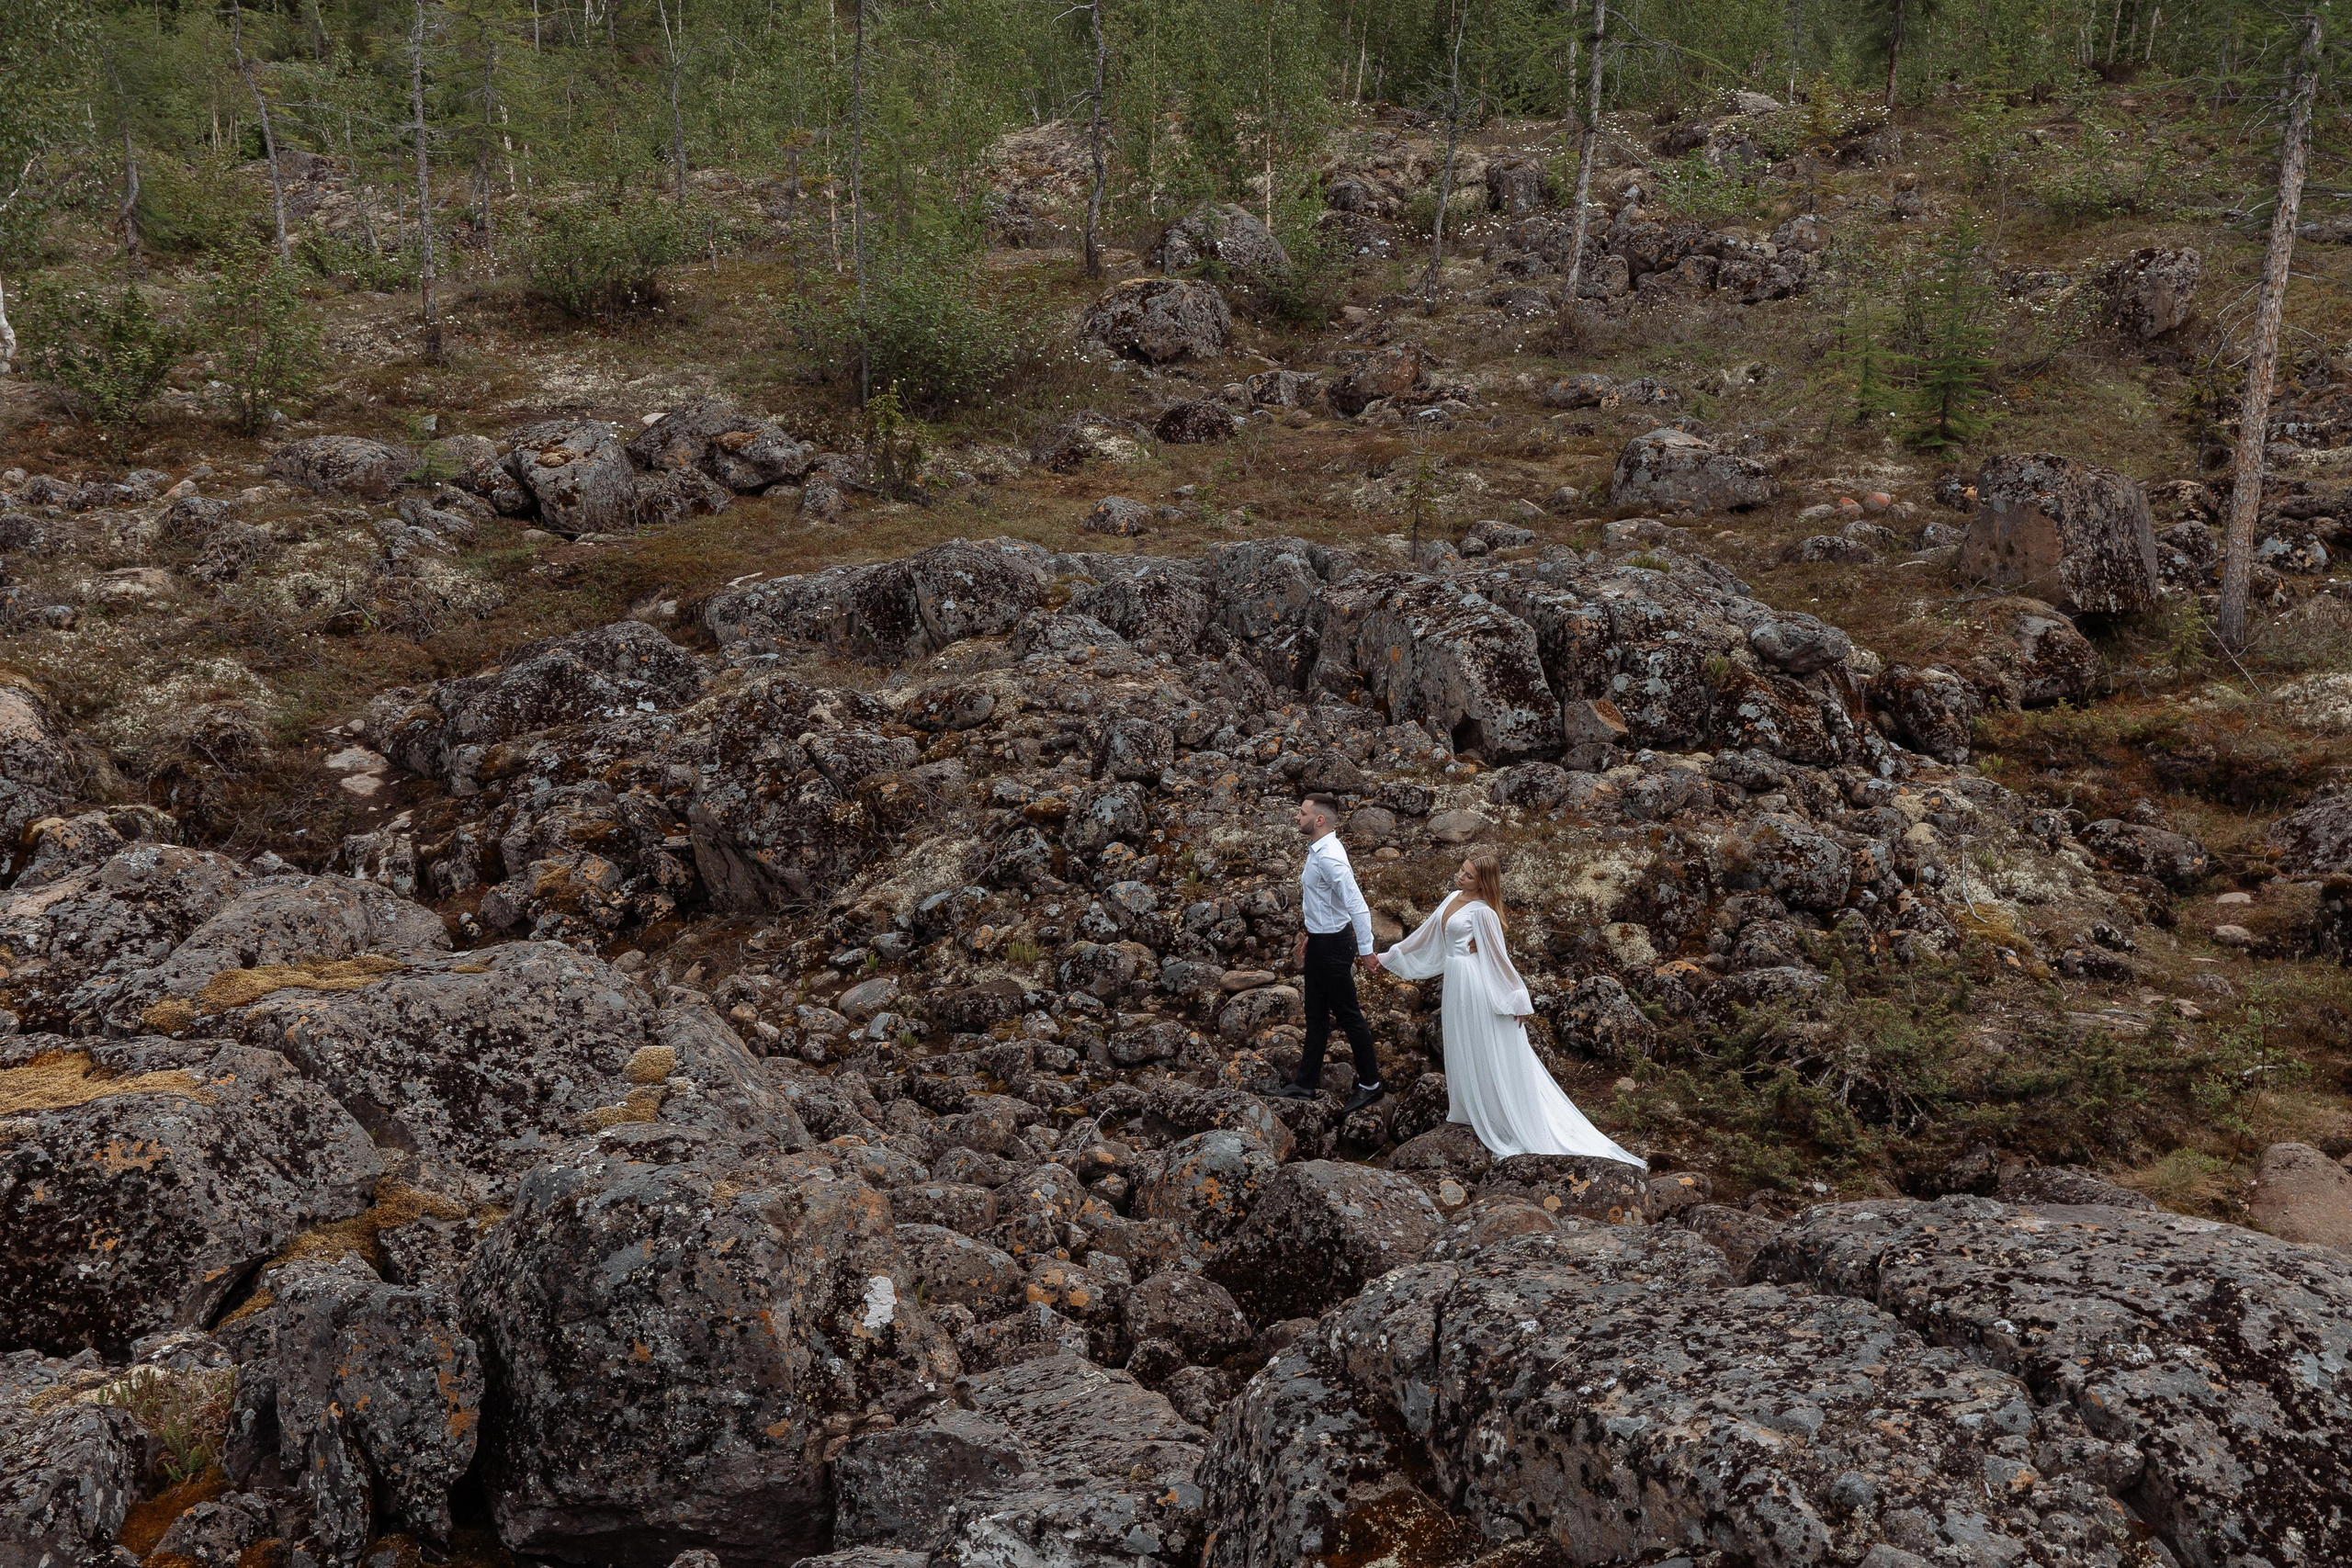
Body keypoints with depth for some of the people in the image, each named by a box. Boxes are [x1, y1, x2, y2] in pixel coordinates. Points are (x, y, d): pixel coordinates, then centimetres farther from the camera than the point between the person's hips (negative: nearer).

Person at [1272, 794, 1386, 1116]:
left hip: (1333, 944, -10)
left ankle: (1370, 1083, 19)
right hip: (1319, 941, 10)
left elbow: (1357, 905, -31)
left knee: (1348, 1015, 4)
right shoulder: (1316, 851, 4)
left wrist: (1366, 950, -27)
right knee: (1316, 1015, 18)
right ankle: (1307, 1083, 28)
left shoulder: (1330, 858, -27)